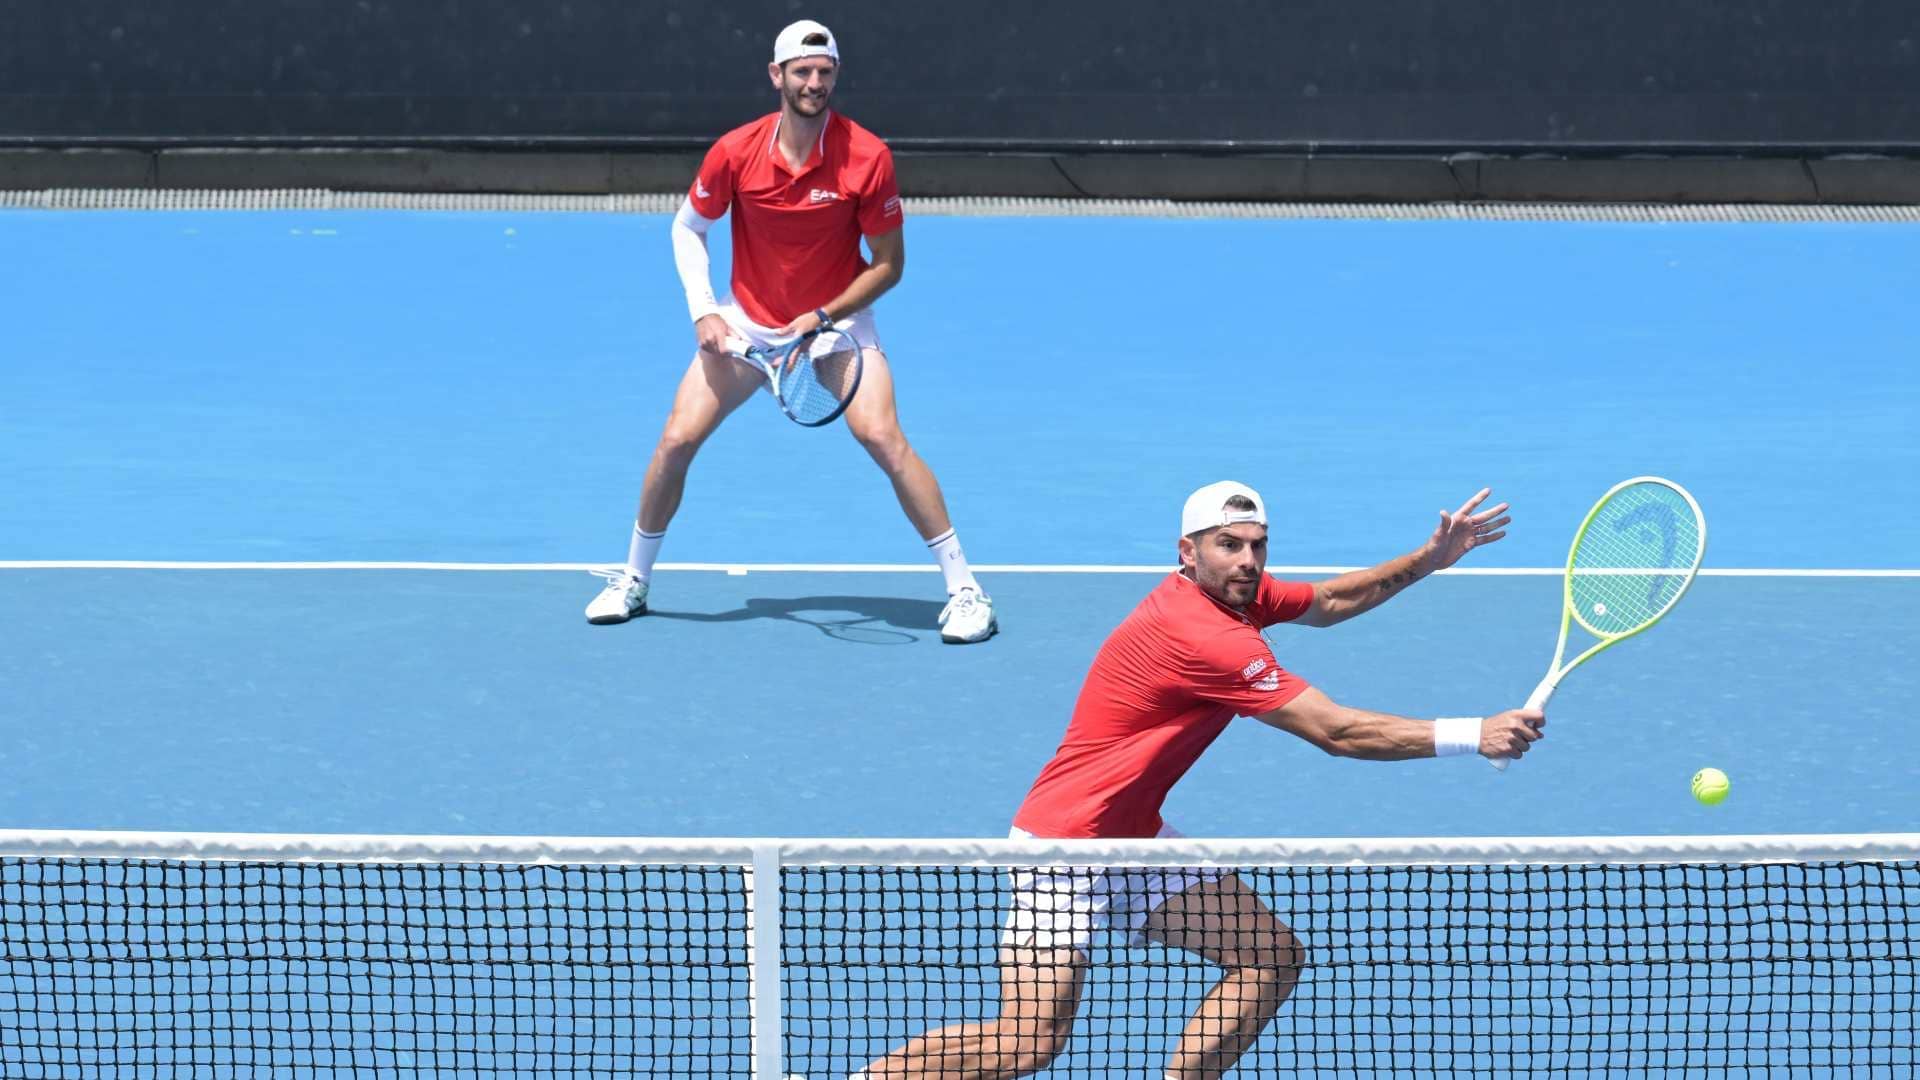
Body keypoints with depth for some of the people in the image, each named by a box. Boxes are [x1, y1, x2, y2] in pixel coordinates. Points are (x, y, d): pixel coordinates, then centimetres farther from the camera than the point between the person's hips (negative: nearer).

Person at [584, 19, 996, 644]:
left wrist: (823, 318, -20)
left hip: (837, 320, -2)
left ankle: (963, 588, -13)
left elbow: (888, 264, -10)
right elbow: (688, 229, 4)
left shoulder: (867, 157, -19)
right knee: (677, 439, -5)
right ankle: (633, 580, 16)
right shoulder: (735, 152, -13)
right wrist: (703, 311, -8)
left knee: (882, 437, -22)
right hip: (745, 324, 2)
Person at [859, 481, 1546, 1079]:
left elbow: (1327, 601, 24)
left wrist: (1430, 557, 12)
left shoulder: (1234, 595, 3)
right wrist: (1471, 736, -21)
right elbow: (1339, 733, -25)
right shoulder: (1204, 635, -25)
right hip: (1065, 846, -10)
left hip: (1136, 839, 10)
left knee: (1273, 957, 3)